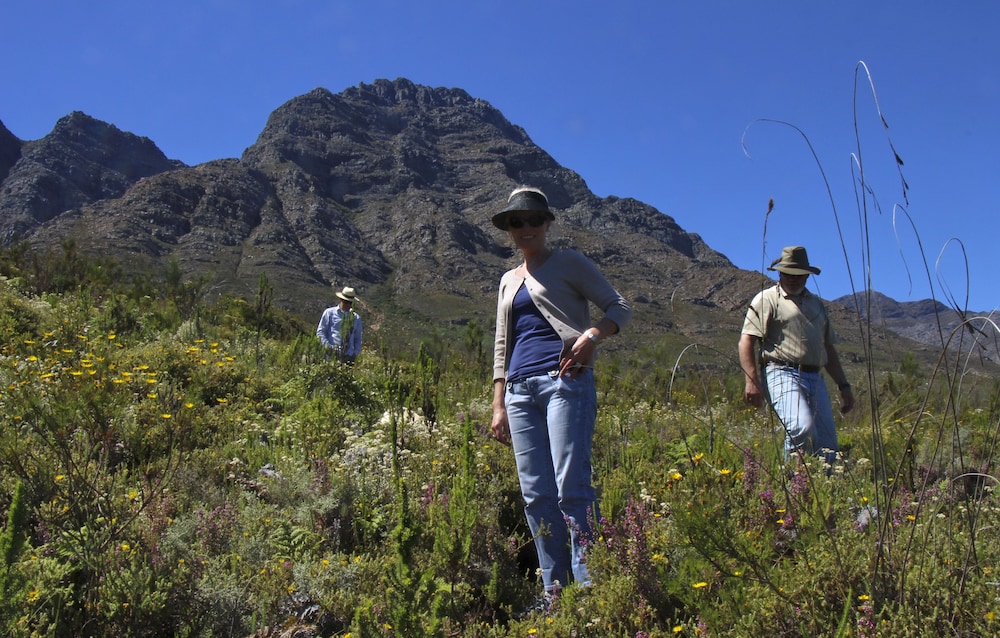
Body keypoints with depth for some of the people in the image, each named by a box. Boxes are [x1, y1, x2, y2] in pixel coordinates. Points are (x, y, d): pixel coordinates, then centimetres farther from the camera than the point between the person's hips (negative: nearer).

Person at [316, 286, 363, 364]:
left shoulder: (356, 318, 17)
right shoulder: (329, 313, 8)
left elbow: (358, 339, 21)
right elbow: (320, 332, 5)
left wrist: (355, 353, 5)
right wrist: (328, 346, -10)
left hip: (348, 357, 2)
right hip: (331, 355, -2)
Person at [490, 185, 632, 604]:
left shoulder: (568, 263, 7)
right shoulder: (508, 281, 23)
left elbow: (620, 308, 1)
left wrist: (592, 335, -19)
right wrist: (498, 405, 14)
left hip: (564, 380, -6)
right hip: (521, 389, 6)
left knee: (571, 487, -12)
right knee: (535, 495, 4)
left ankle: (589, 587, -6)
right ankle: (554, 592, 12)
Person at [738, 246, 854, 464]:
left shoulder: (816, 304, 26)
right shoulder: (767, 299, 6)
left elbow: (829, 349, 30)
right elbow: (746, 341, -5)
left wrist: (843, 385, 23)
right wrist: (752, 381, -16)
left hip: (815, 378, 7)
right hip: (784, 374, -7)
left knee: (828, 446, 0)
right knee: (802, 429, -28)